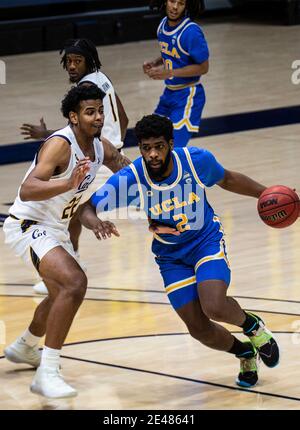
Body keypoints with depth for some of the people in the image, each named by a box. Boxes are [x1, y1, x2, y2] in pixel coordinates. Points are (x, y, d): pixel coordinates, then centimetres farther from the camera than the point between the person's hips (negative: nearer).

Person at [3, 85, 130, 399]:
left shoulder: (102, 148, 0)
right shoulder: (60, 145, -25)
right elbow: (27, 191, -37)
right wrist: (68, 184, -52)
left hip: (56, 229, 10)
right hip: (27, 225, -10)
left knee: (64, 294, 29)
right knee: (74, 282, -30)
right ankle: (47, 374, -28)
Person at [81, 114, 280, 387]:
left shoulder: (197, 160, -19)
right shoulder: (128, 180, -24)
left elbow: (227, 180, 3)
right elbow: (87, 208, -20)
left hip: (207, 240, -1)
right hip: (171, 256, 2)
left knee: (214, 307, -26)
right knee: (199, 328, -3)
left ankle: (253, 326, 10)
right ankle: (246, 354, 28)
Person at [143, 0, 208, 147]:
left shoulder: (191, 31, -22)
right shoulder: (163, 24, 3)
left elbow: (203, 67, -19)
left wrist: (168, 72, -23)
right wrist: (154, 63, -1)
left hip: (187, 96, -8)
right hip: (169, 92, 8)